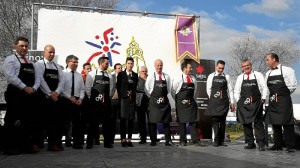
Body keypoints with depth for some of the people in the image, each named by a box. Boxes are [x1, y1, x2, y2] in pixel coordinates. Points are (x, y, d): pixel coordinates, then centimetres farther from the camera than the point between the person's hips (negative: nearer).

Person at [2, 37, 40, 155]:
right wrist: (25, 88, -18)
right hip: (15, 94, -7)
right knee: (13, 121, -2)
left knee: (31, 121, 8)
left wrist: (34, 88, -6)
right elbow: (10, 77, -14)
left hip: (31, 95, 7)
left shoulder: (31, 63, 21)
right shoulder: (10, 60, 0)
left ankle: (28, 145, 18)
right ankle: (10, 147, 6)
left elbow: (37, 78, 14)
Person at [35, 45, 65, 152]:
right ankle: (52, 144, 3)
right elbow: (41, 80, -11)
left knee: (59, 120, 2)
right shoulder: (39, 64, 0)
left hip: (56, 96, 5)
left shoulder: (57, 66, 16)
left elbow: (62, 80, 7)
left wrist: (56, 92, -9)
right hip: (45, 96, -5)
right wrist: (50, 94, -15)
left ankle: (57, 143, 10)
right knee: (48, 120, -3)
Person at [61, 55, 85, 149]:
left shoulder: (79, 75, 11)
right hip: (65, 100, -4)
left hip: (77, 100, 4)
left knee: (77, 122, 4)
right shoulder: (63, 73, -2)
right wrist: (70, 97, -13)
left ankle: (77, 143, 10)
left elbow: (82, 89, 11)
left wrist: (80, 98, -5)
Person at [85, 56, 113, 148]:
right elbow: (87, 88, -2)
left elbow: (110, 88, 13)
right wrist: (92, 98, -2)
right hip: (95, 102, -3)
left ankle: (107, 142, 14)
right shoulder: (92, 74, -1)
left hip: (106, 102, 4)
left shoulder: (109, 76, 9)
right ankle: (90, 143, 10)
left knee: (107, 122, 6)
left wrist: (107, 98, 4)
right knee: (93, 122, 1)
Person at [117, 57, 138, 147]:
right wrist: (120, 97, -1)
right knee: (123, 119, -2)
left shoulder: (135, 75, 11)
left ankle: (129, 139, 9)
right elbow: (118, 87, 3)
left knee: (131, 120, 3)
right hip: (123, 99, -2)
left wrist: (133, 95, -2)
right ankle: (123, 139, 3)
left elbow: (136, 87, 11)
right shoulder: (121, 74, 4)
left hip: (132, 99, 2)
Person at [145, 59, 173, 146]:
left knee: (166, 121, 3)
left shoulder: (167, 76, 5)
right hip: (154, 101, -2)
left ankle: (168, 140, 8)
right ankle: (153, 141, 10)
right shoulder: (151, 76, -2)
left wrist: (164, 96, 8)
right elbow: (146, 89, 2)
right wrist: (152, 97, 3)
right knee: (153, 121, 2)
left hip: (165, 101, 2)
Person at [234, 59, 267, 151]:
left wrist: (263, 98, -8)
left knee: (258, 123, -4)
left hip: (256, 103, -3)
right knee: (246, 123, 5)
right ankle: (250, 143, 14)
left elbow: (264, 87, 1)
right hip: (244, 104, 3)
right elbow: (236, 91, 13)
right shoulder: (240, 77, 11)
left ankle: (261, 144, -2)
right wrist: (238, 101, 3)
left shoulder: (258, 75, 4)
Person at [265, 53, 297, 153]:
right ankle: (277, 145, 14)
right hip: (272, 101, 6)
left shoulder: (287, 70, -3)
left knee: (287, 123, -4)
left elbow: (293, 86, -2)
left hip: (284, 100, -5)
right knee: (275, 123, 7)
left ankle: (290, 146, 2)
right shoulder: (268, 73, 13)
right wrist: (273, 94, 8)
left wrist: (282, 94, 2)